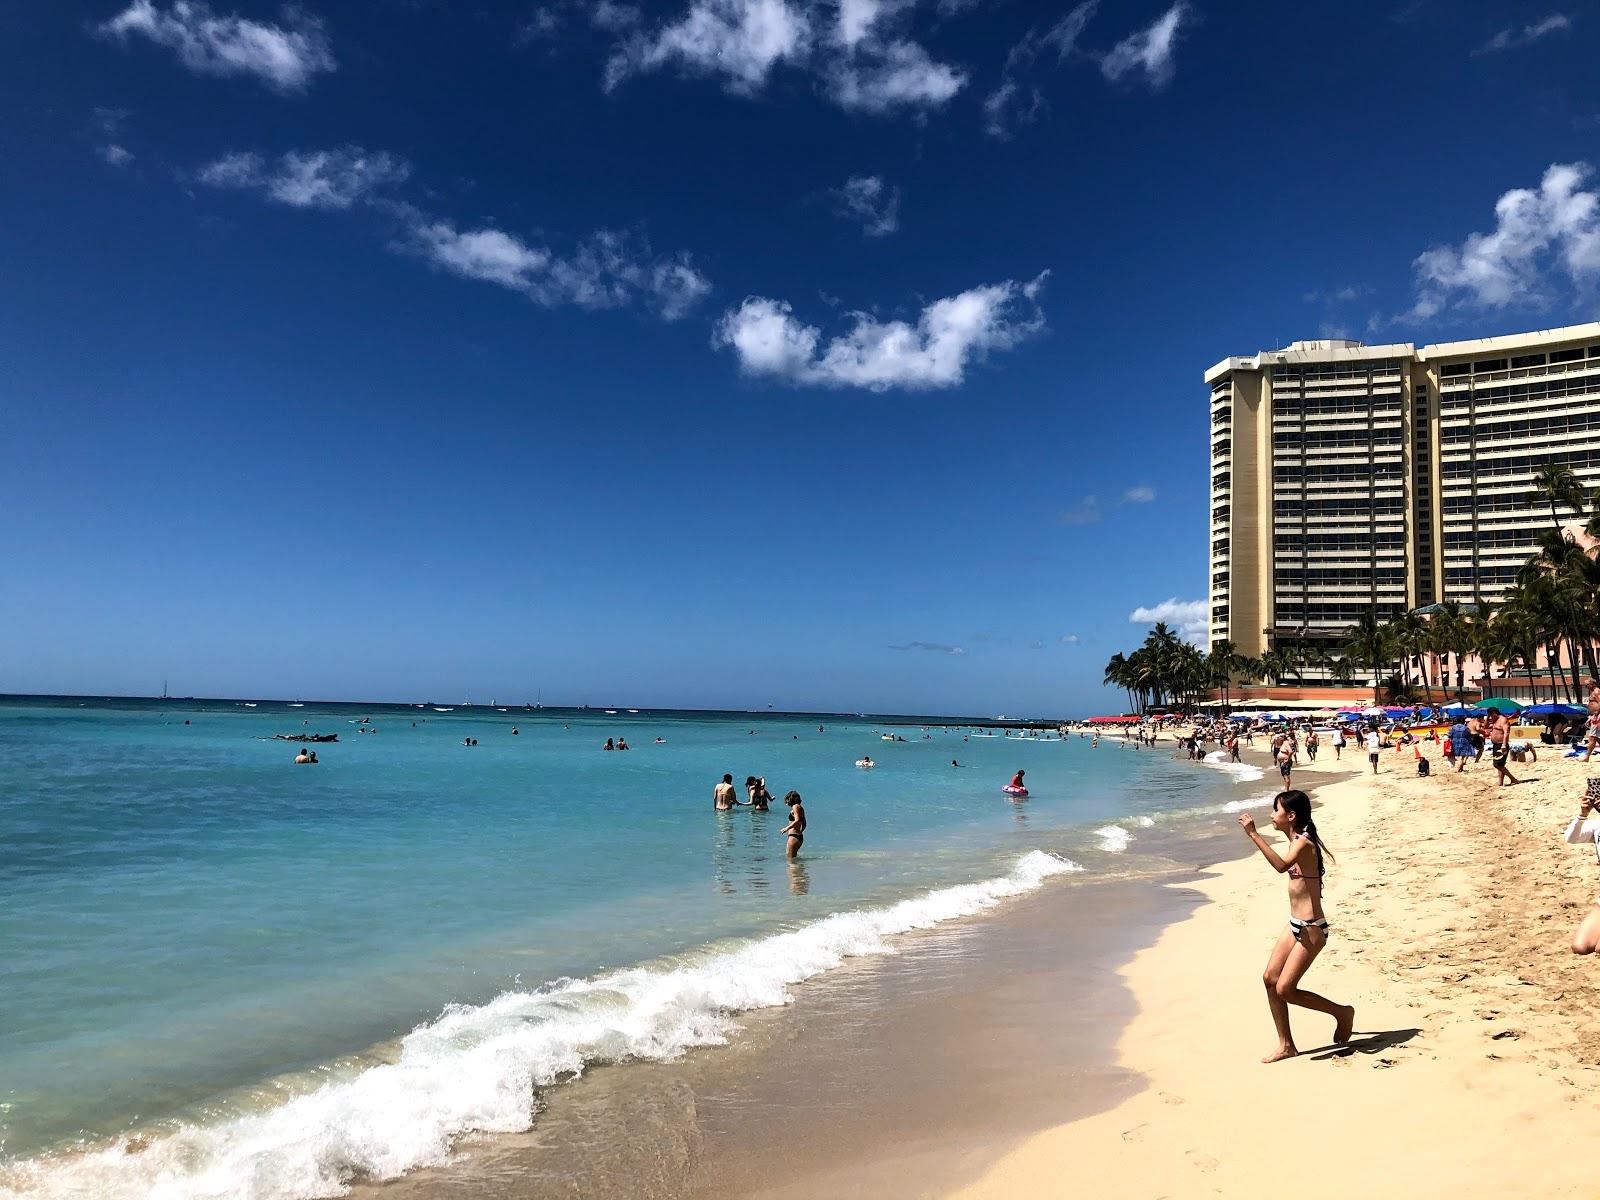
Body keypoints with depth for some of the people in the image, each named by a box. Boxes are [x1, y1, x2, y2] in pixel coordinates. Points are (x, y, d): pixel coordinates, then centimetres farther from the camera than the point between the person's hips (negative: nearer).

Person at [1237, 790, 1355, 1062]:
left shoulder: (1304, 843, -20)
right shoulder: (1296, 842, 10)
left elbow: (1282, 866, -41)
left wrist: (1254, 835, -44)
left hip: (1311, 929, -9)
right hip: (1295, 926, 9)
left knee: (1285, 989, -5)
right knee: (1269, 979, 6)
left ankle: (1341, 1012, 16)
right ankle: (1286, 1046, 14)